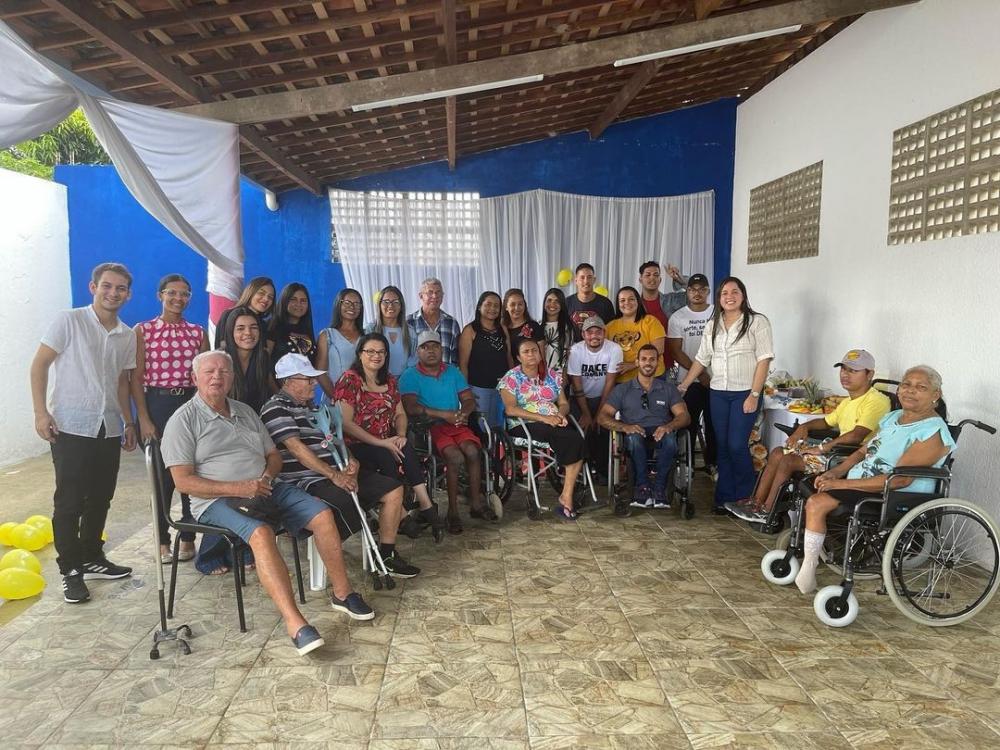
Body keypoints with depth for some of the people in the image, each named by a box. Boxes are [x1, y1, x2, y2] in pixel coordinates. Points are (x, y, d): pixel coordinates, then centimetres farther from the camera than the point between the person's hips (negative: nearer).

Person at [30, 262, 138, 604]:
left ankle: (92, 558, 28)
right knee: (69, 501, 1)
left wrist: (129, 422, 16)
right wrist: (40, 412, -13)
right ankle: (70, 570, 11)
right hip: (71, 427, -5)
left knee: (100, 498, 13)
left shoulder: (127, 336, 10)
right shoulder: (69, 320, -5)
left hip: (108, 429, 5)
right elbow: (39, 365, -5)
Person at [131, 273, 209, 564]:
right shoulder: (143, 331, 0)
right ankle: (163, 541, 19)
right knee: (162, 475, 5)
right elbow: (136, 377, -3)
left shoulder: (198, 332, 7)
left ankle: (188, 538, 19)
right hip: (157, 405, -2)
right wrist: (143, 419, -9)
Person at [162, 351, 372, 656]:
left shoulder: (245, 412, 18)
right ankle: (294, 623, -39)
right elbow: (183, 481, -11)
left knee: (323, 514, -11)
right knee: (261, 533, -36)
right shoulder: (183, 420, -2)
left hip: (267, 490, 6)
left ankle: (342, 593, 0)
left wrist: (268, 476, -4)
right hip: (218, 500, -6)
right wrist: (238, 488, -21)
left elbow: (274, 456, 21)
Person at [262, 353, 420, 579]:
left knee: (393, 488, 2)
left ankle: (386, 556, 7)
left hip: (335, 475, 9)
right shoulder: (276, 408, -7)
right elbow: (297, 449, -17)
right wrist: (334, 476, -21)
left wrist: (351, 461, 1)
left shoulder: (311, 406, 22)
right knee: (345, 503, -38)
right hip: (304, 481, -9)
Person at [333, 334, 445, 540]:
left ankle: (425, 505, -27)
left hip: (386, 443, 5)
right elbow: (346, 423, -15)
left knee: (405, 448, -27)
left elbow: (400, 414, 15)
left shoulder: (389, 380, 14)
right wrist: (381, 442, -19)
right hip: (355, 446, -5)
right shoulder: (350, 380, -7)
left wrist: (401, 435, -8)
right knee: (387, 457, -33)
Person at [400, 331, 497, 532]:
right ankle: (453, 511, -17)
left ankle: (476, 503, -13)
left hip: (457, 425, 4)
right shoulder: (410, 376, 2)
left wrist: (464, 412, -12)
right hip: (430, 426, -4)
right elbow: (411, 407, -12)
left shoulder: (453, 372, 18)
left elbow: (469, 399, 12)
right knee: (455, 456, -29)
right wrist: (444, 414, -17)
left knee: (472, 450, -26)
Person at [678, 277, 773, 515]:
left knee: (737, 446, -9)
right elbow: (701, 360, 15)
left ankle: (744, 498, 10)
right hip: (718, 393, 5)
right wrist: (683, 386, 10)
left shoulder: (757, 322, -3)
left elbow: (764, 360, -8)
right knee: (723, 446, 6)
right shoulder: (712, 325, 12)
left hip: (745, 393, -5)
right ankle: (724, 498, 14)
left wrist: (754, 395, -14)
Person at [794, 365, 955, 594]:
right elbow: (863, 451, 18)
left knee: (817, 503, -23)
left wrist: (843, 483, -24)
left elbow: (900, 479, -24)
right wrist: (836, 472, -1)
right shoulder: (893, 417, 14)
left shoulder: (933, 433, -15)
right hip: (860, 484, 9)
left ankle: (808, 570, -12)